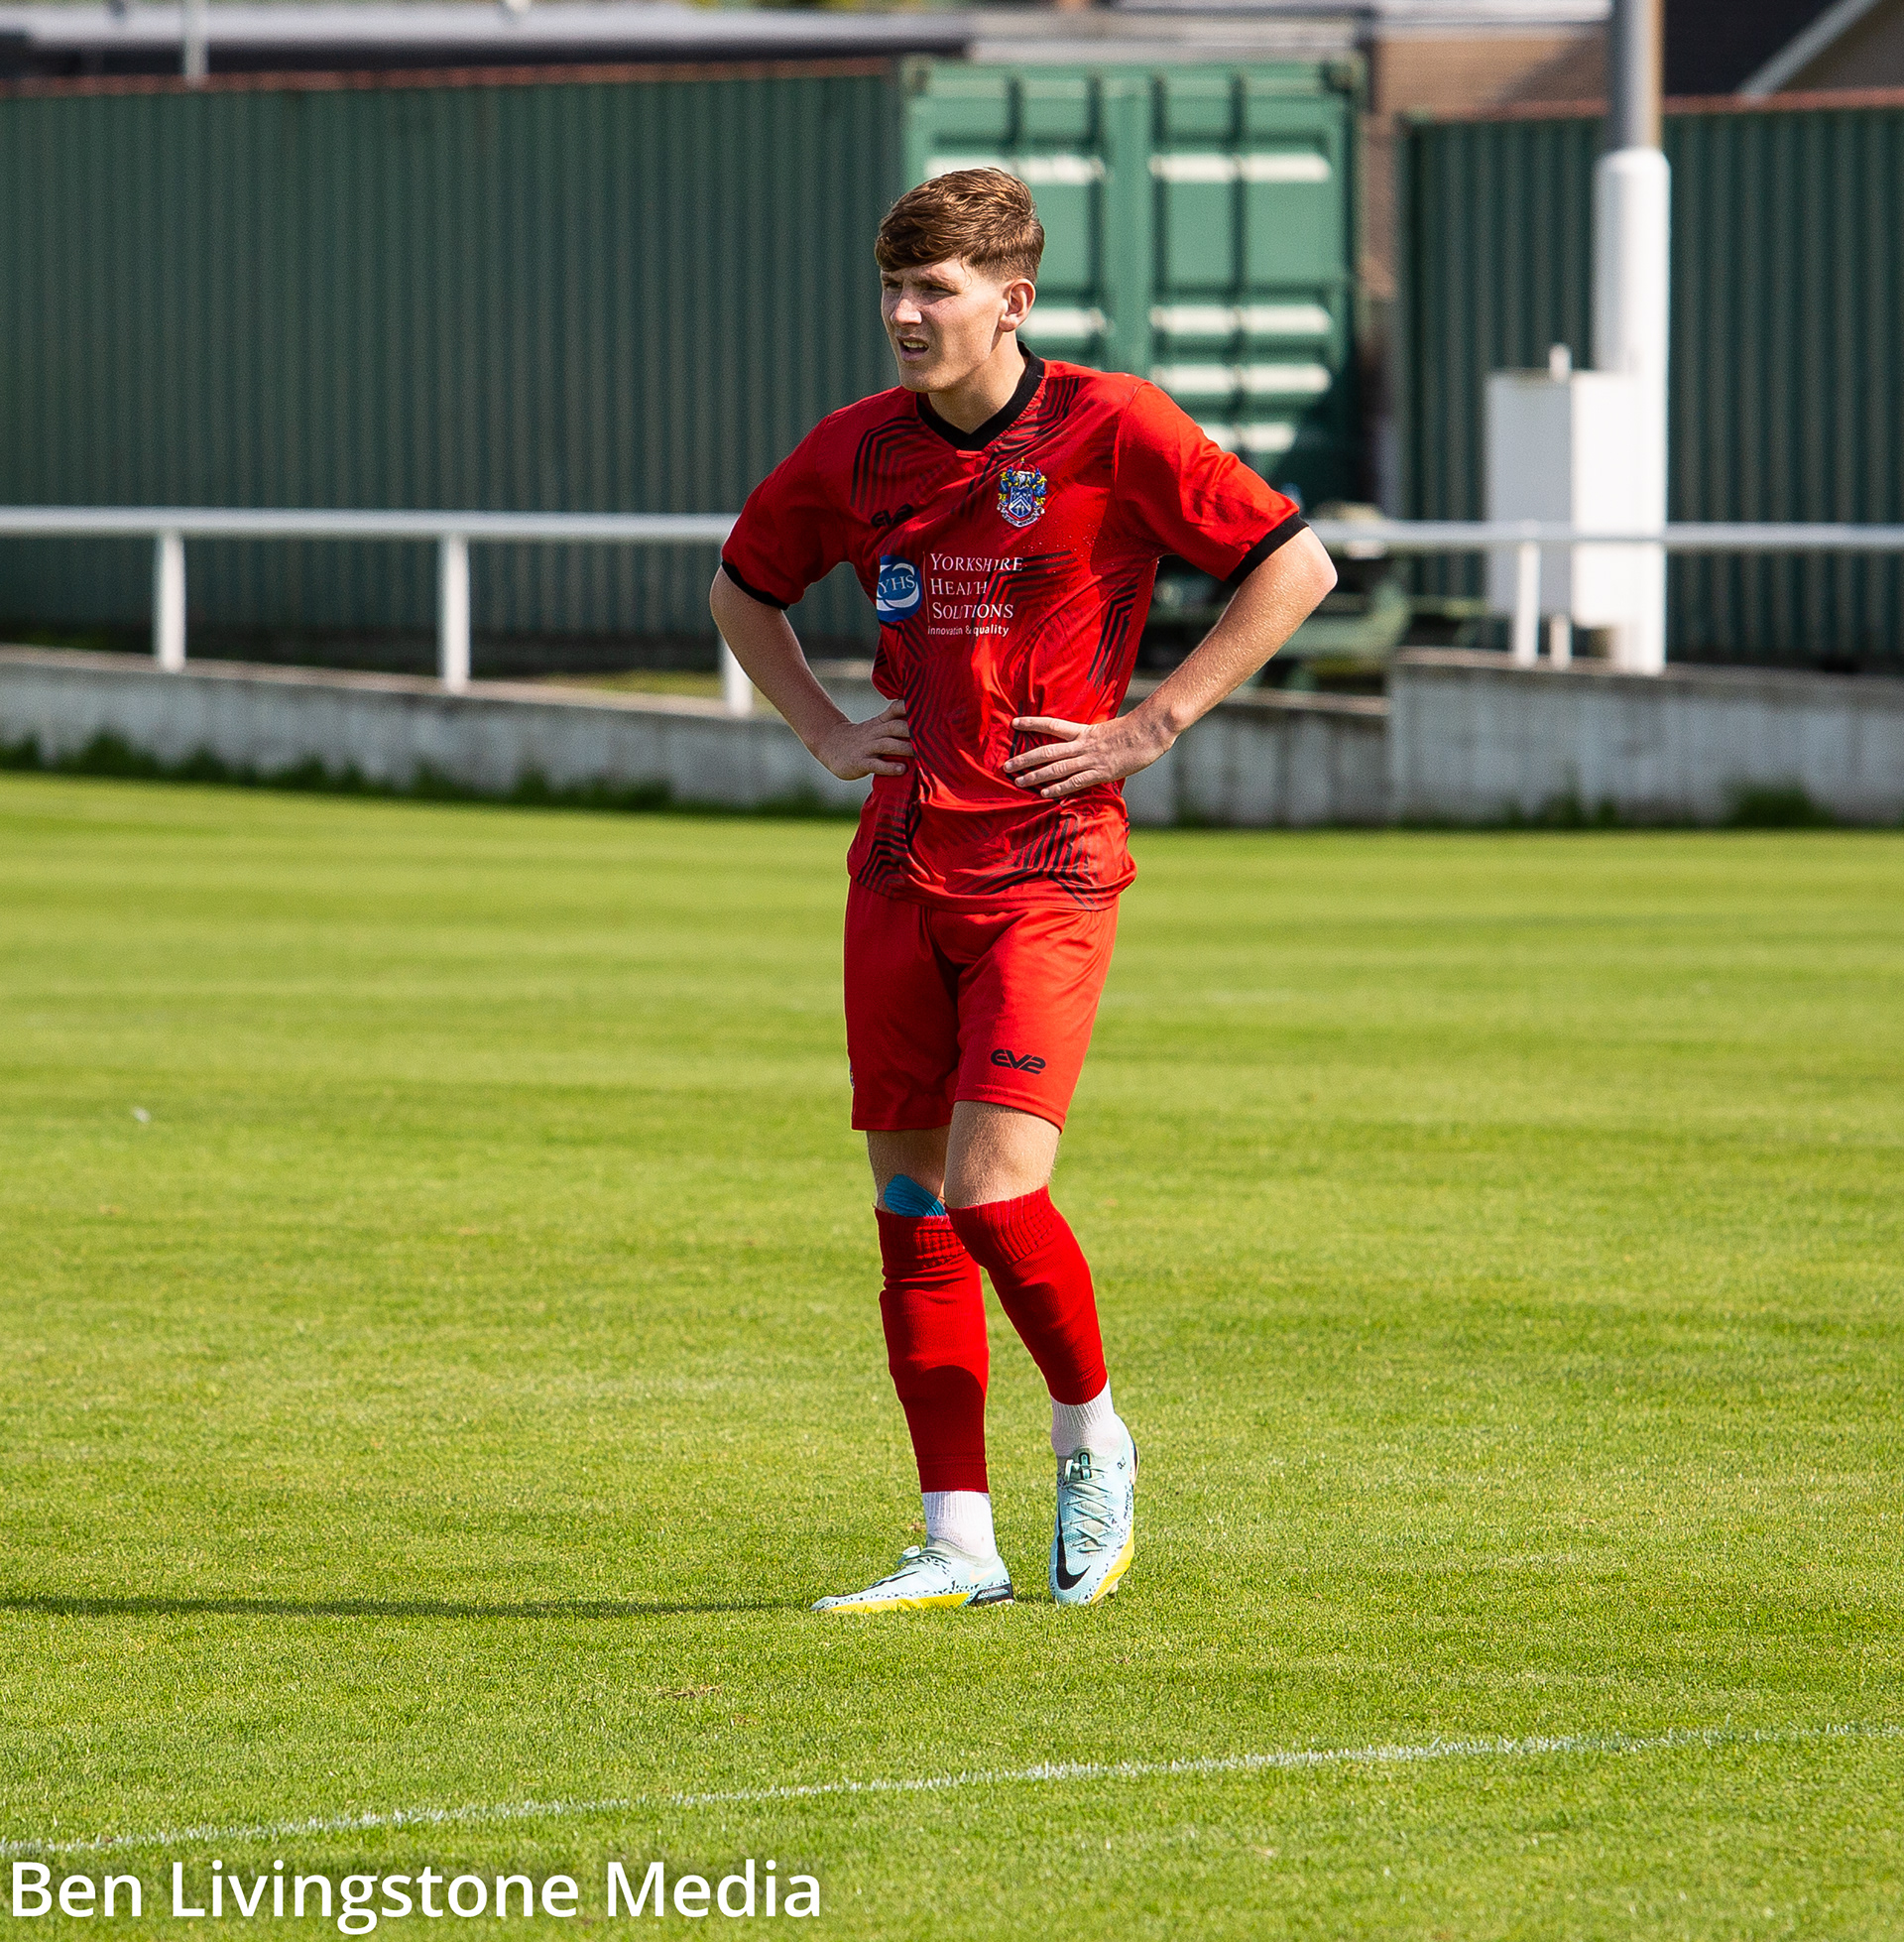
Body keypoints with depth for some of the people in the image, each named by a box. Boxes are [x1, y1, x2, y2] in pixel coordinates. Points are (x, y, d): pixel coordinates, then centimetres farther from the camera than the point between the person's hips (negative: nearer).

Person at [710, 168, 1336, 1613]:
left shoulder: (1109, 430, -8)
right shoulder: (858, 452, 7)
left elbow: (1296, 567, -5)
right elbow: (745, 588, 25)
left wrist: (1151, 728, -8)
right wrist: (824, 730, 11)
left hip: (1047, 868, -5)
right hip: (903, 867, 5)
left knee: (992, 1187, -16)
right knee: (911, 1201, 4)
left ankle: (1093, 1436, 11)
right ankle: (960, 1546, 10)